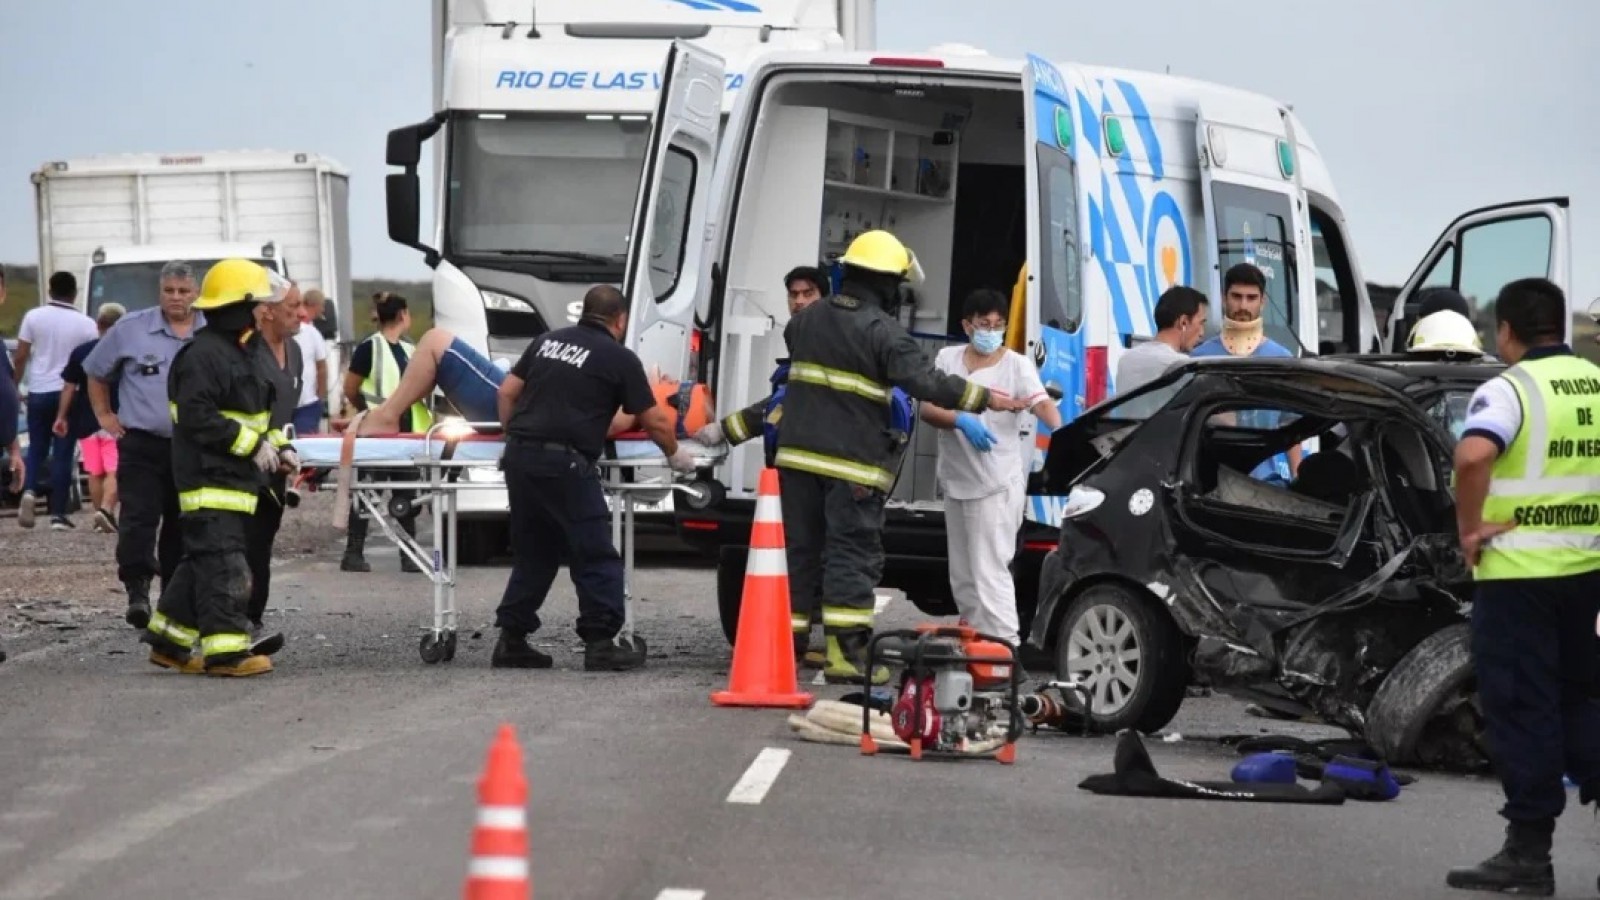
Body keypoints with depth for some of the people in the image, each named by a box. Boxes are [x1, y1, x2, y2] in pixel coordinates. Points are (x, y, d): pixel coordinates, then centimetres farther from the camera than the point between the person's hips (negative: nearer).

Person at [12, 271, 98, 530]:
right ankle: (58, 514, 1)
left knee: (37, 448, 14)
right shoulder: (85, 324, -4)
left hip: (38, 392, 1)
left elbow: (20, 357, -2)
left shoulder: (34, 316, -2)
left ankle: (30, 492, -12)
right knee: (62, 454, 3)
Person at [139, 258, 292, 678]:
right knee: (222, 565, -12)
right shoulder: (203, 356, -15)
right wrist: (252, 444, -21)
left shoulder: (241, 354, 20)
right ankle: (225, 651, -13)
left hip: (236, 481, 10)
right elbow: (198, 418, -22)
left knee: (202, 564, 14)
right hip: (210, 481, -10)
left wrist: (278, 447, 12)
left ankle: (169, 640, 21)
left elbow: (256, 414, 28)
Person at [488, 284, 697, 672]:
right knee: (595, 556, 2)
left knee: (533, 553, 17)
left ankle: (511, 641, 17)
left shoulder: (548, 341, 16)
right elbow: (656, 421, 4)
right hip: (565, 462, -6)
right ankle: (601, 644, 0)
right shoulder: (620, 359, 0)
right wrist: (675, 454, 21)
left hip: (520, 455, 6)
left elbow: (507, 392, 16)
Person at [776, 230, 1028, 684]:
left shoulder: (807, 319, 10)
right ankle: (846, 653, -10)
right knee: (853, 553, -4)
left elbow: (790, 342, 32)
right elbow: (928, 382, -20)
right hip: (853, 464, -6)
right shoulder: (883, 332, -13)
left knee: (802, 550, 14)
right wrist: (993, 400, -16)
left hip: (799, 455, 6)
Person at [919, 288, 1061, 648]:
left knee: (990, 571, -14)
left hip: (998, 482, -5)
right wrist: (961, 420, -21)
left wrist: (1061, 434, -40)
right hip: (956, 480, 5)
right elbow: (927, 410, 0)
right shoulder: (947, 359, 7)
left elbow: (1042, 403, -19)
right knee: (962, 575, 12)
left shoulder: (1017, 365, -4)